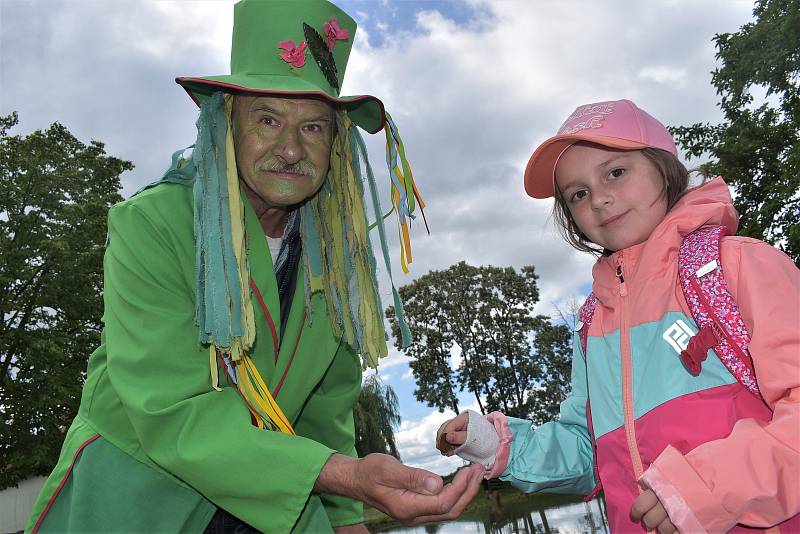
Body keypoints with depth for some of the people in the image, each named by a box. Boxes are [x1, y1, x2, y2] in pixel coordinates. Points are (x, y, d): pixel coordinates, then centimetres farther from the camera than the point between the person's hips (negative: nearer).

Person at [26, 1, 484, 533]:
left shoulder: (334, 252, -5)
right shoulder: (149, 224, -20)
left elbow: (329, 399, 5)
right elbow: (171, 411, -27)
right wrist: (346, 475, -38)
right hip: (137, 476, -3)